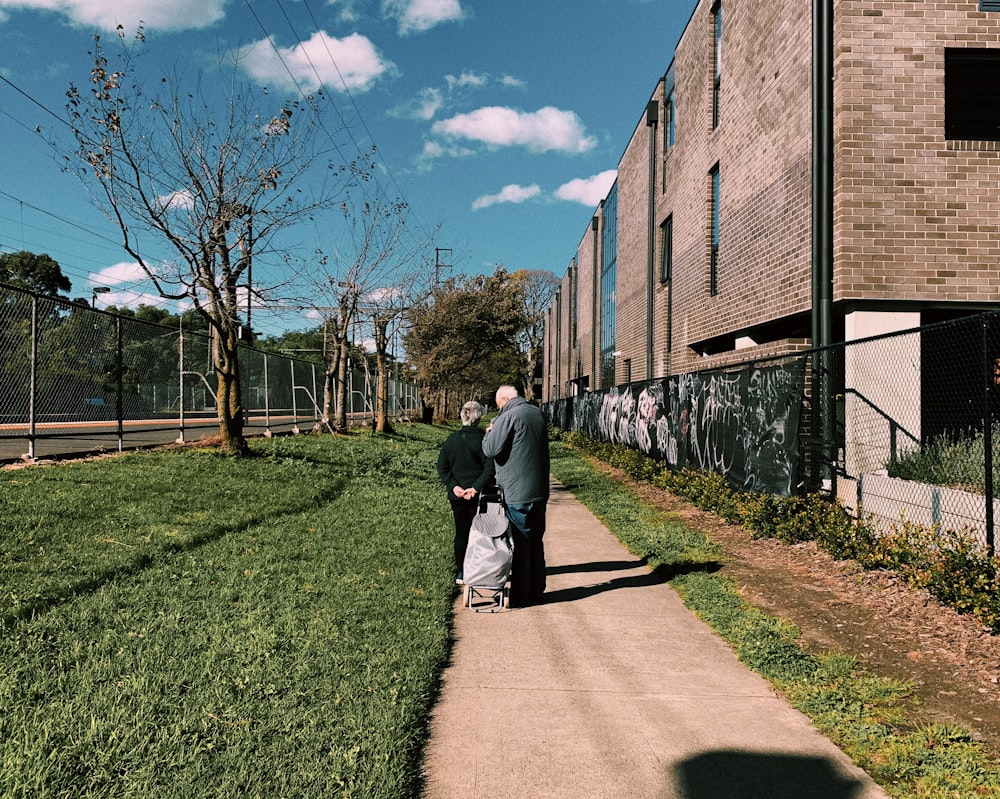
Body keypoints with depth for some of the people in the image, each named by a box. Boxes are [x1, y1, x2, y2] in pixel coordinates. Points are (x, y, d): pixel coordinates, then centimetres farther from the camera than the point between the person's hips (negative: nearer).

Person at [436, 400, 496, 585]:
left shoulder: (451, 439, 0)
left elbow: (442, 468, -1)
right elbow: (490, 469, -17)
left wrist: (453, 486, -7)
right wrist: (476, 487, -17)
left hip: (457, 495, 3)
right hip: (479, 496, -3)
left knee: (461, 532, 13)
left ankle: (461, 573, 18)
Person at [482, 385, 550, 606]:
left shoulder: (509, 416, -15)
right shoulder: (538, 414, 10)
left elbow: (490, 450, -18)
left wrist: (490, 431, 2)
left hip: (517, 493, -7)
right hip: (540, 490, 8)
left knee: (520, 544, 1)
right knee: (536, 542, 15)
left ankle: (520, 594, 8)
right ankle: (536, 591, 23)